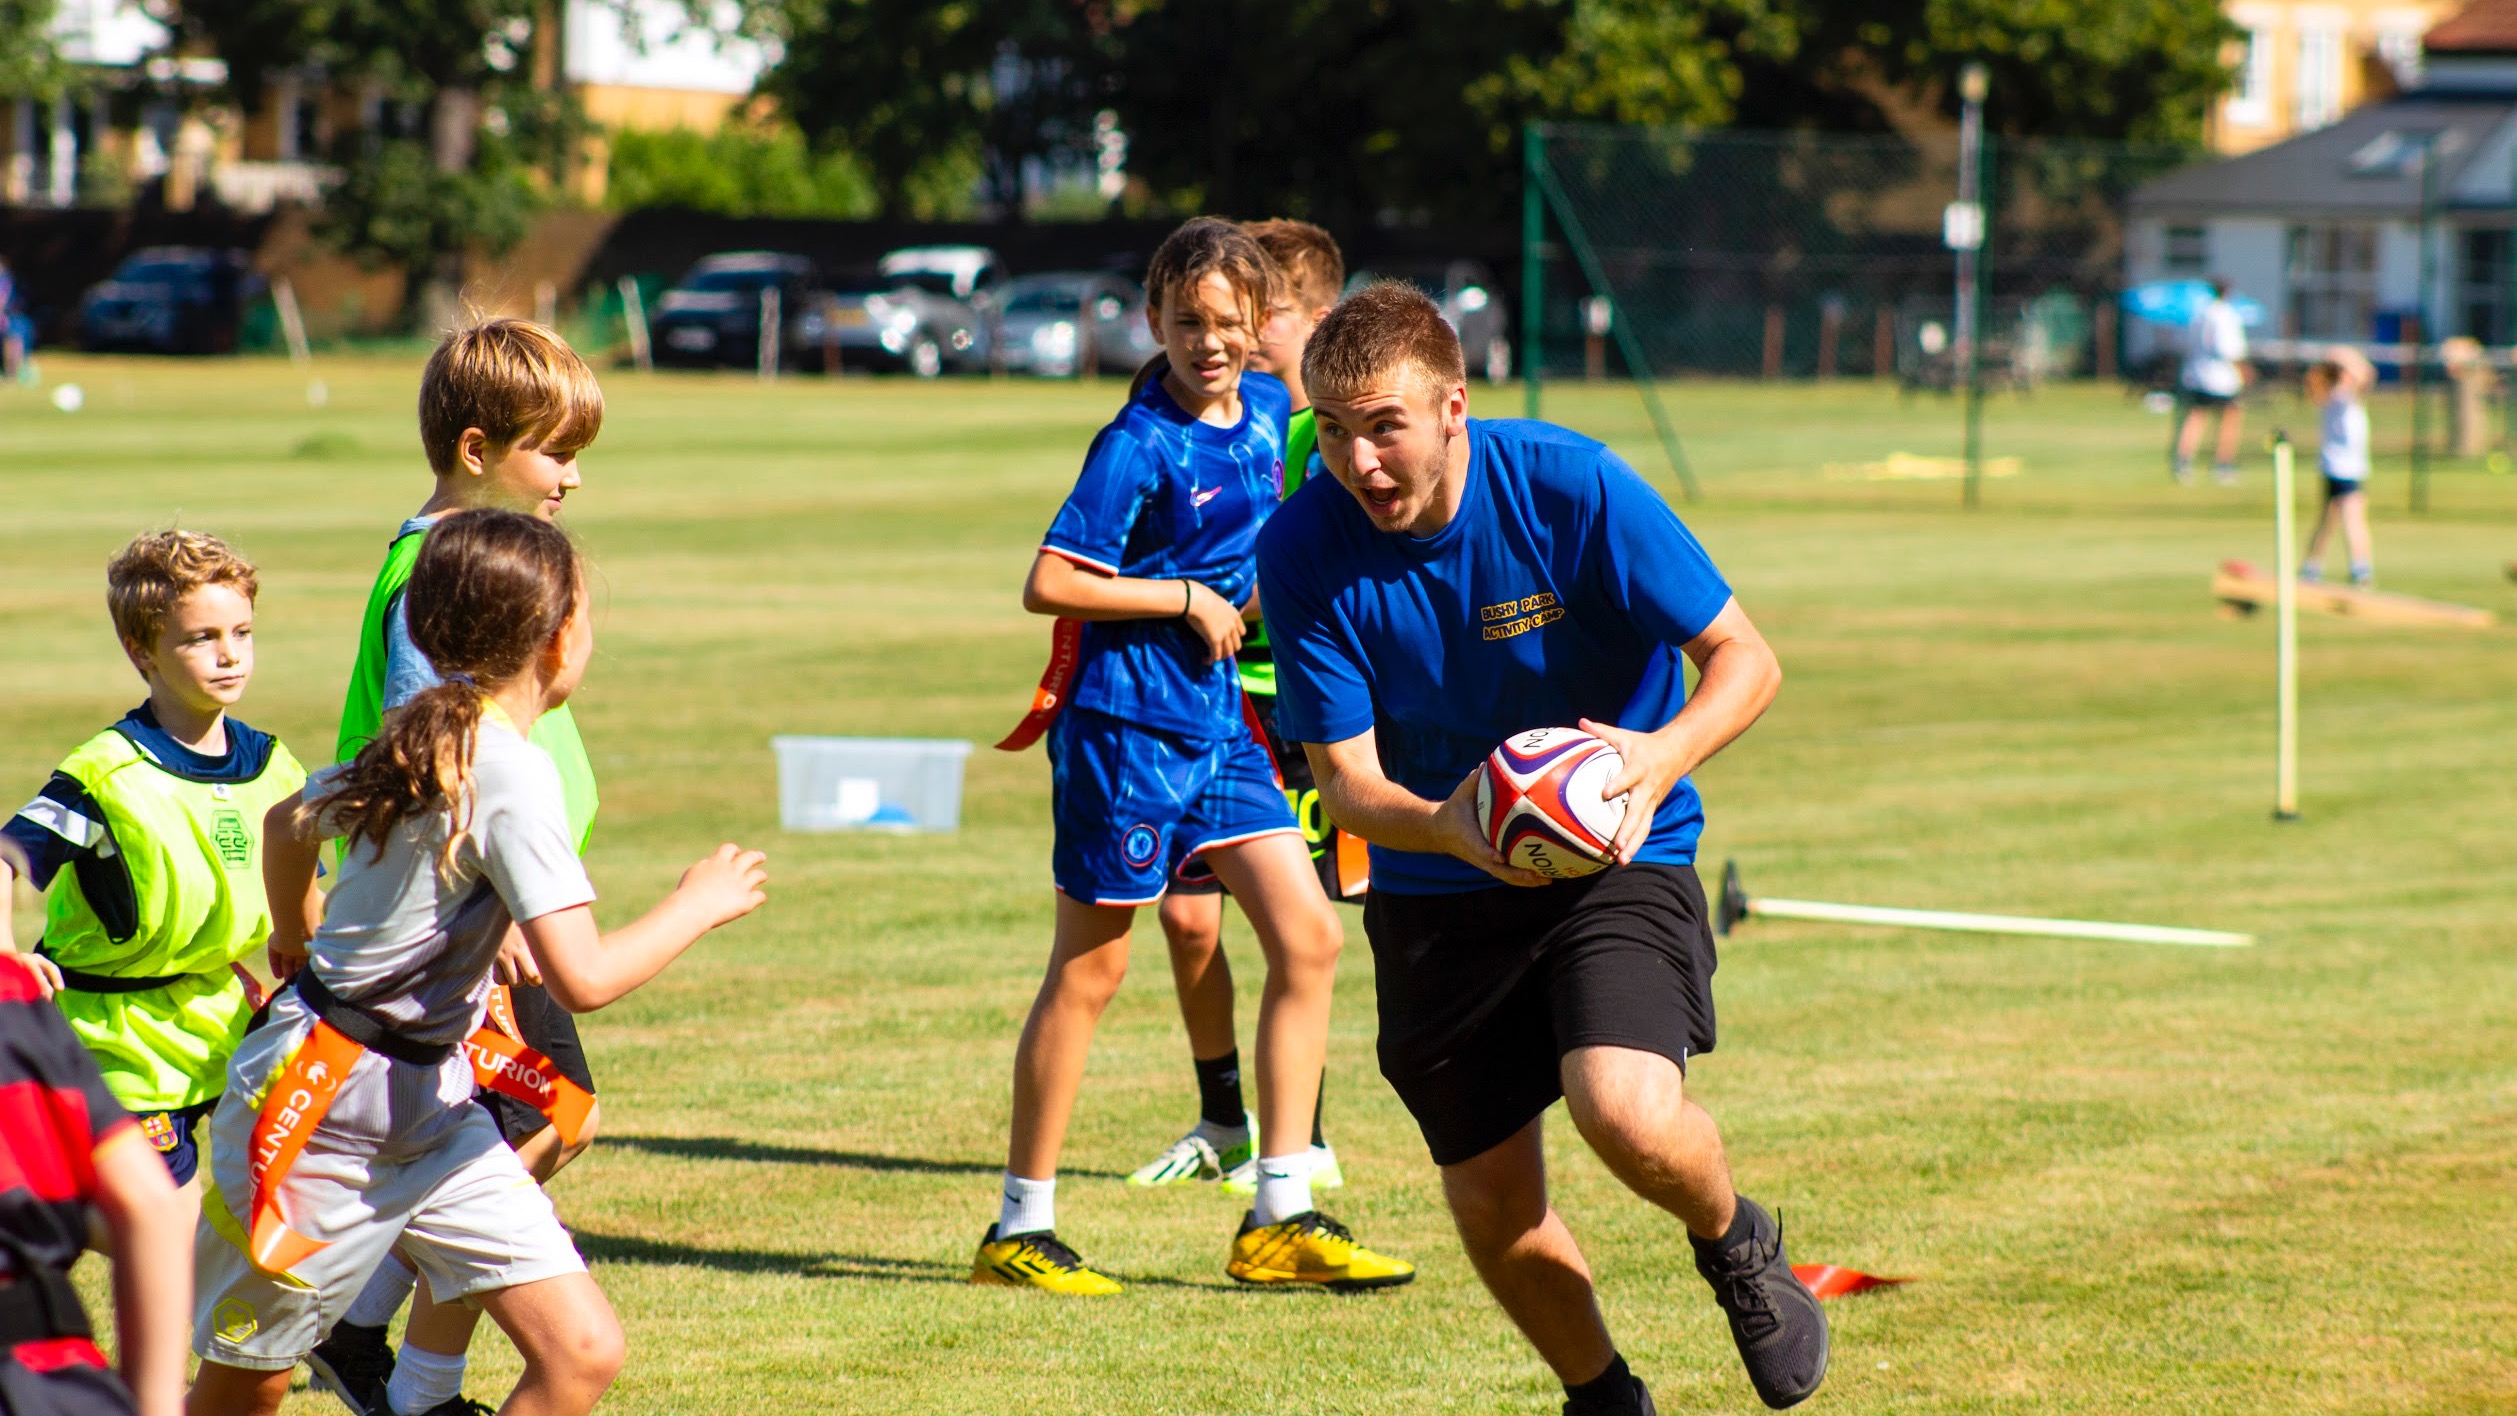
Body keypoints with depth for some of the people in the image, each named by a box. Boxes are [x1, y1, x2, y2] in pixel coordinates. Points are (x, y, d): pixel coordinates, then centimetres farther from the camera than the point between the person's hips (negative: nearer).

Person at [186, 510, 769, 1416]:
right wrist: (699, 906, -12)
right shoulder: (512, 773, -21)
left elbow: (289, 824, 24)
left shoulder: (427, 735, 6)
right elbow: (582, 979, -29)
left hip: (426, 1105, 9)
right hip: (322, 1108, -9)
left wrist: (298, 937, 44)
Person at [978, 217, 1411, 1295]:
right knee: (1089, 969, 0)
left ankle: (1279, 1219, 5)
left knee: (1308, 936, 0)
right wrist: (1189, 600, -16)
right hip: (1126, 727, -7)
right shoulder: (1140, 445, -16)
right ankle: (1020, 1227, 10)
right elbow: (1048, 585, -20)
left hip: (1220, 722, 7)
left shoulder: (1266, 411, 7)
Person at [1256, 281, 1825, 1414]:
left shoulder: (1573, 489, -19)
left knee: (1626, 1115, -27)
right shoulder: (1302, 553, -14)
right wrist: (1446, 829, -34)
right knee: (1492, 1204, 7)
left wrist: (1667, 753, -34)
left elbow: (1744, 659, -12)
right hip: (1433, 888, 3)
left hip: (1616, 856, -3)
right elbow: (1345, 777, -11)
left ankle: (1737, 1247, 9)